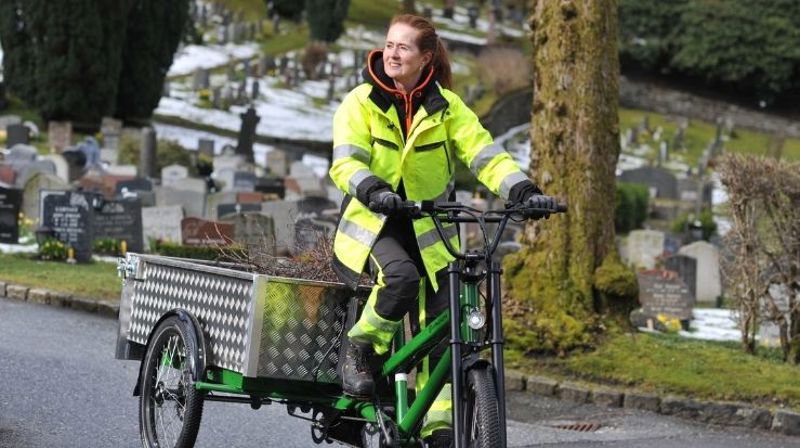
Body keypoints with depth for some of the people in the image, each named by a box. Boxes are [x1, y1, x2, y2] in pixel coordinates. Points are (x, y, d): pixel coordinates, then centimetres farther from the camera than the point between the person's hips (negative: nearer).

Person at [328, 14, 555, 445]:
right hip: (372, 223, -3)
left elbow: (484, 154, -6)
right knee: (401, 278, -34)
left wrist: (523, 190, -24)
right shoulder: (360, 103, -5)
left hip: (429, 231, 3)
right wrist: (372, 190, -40)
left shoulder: (446, 106, 2)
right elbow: (346, 163, -18)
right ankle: (359, 351, -8)